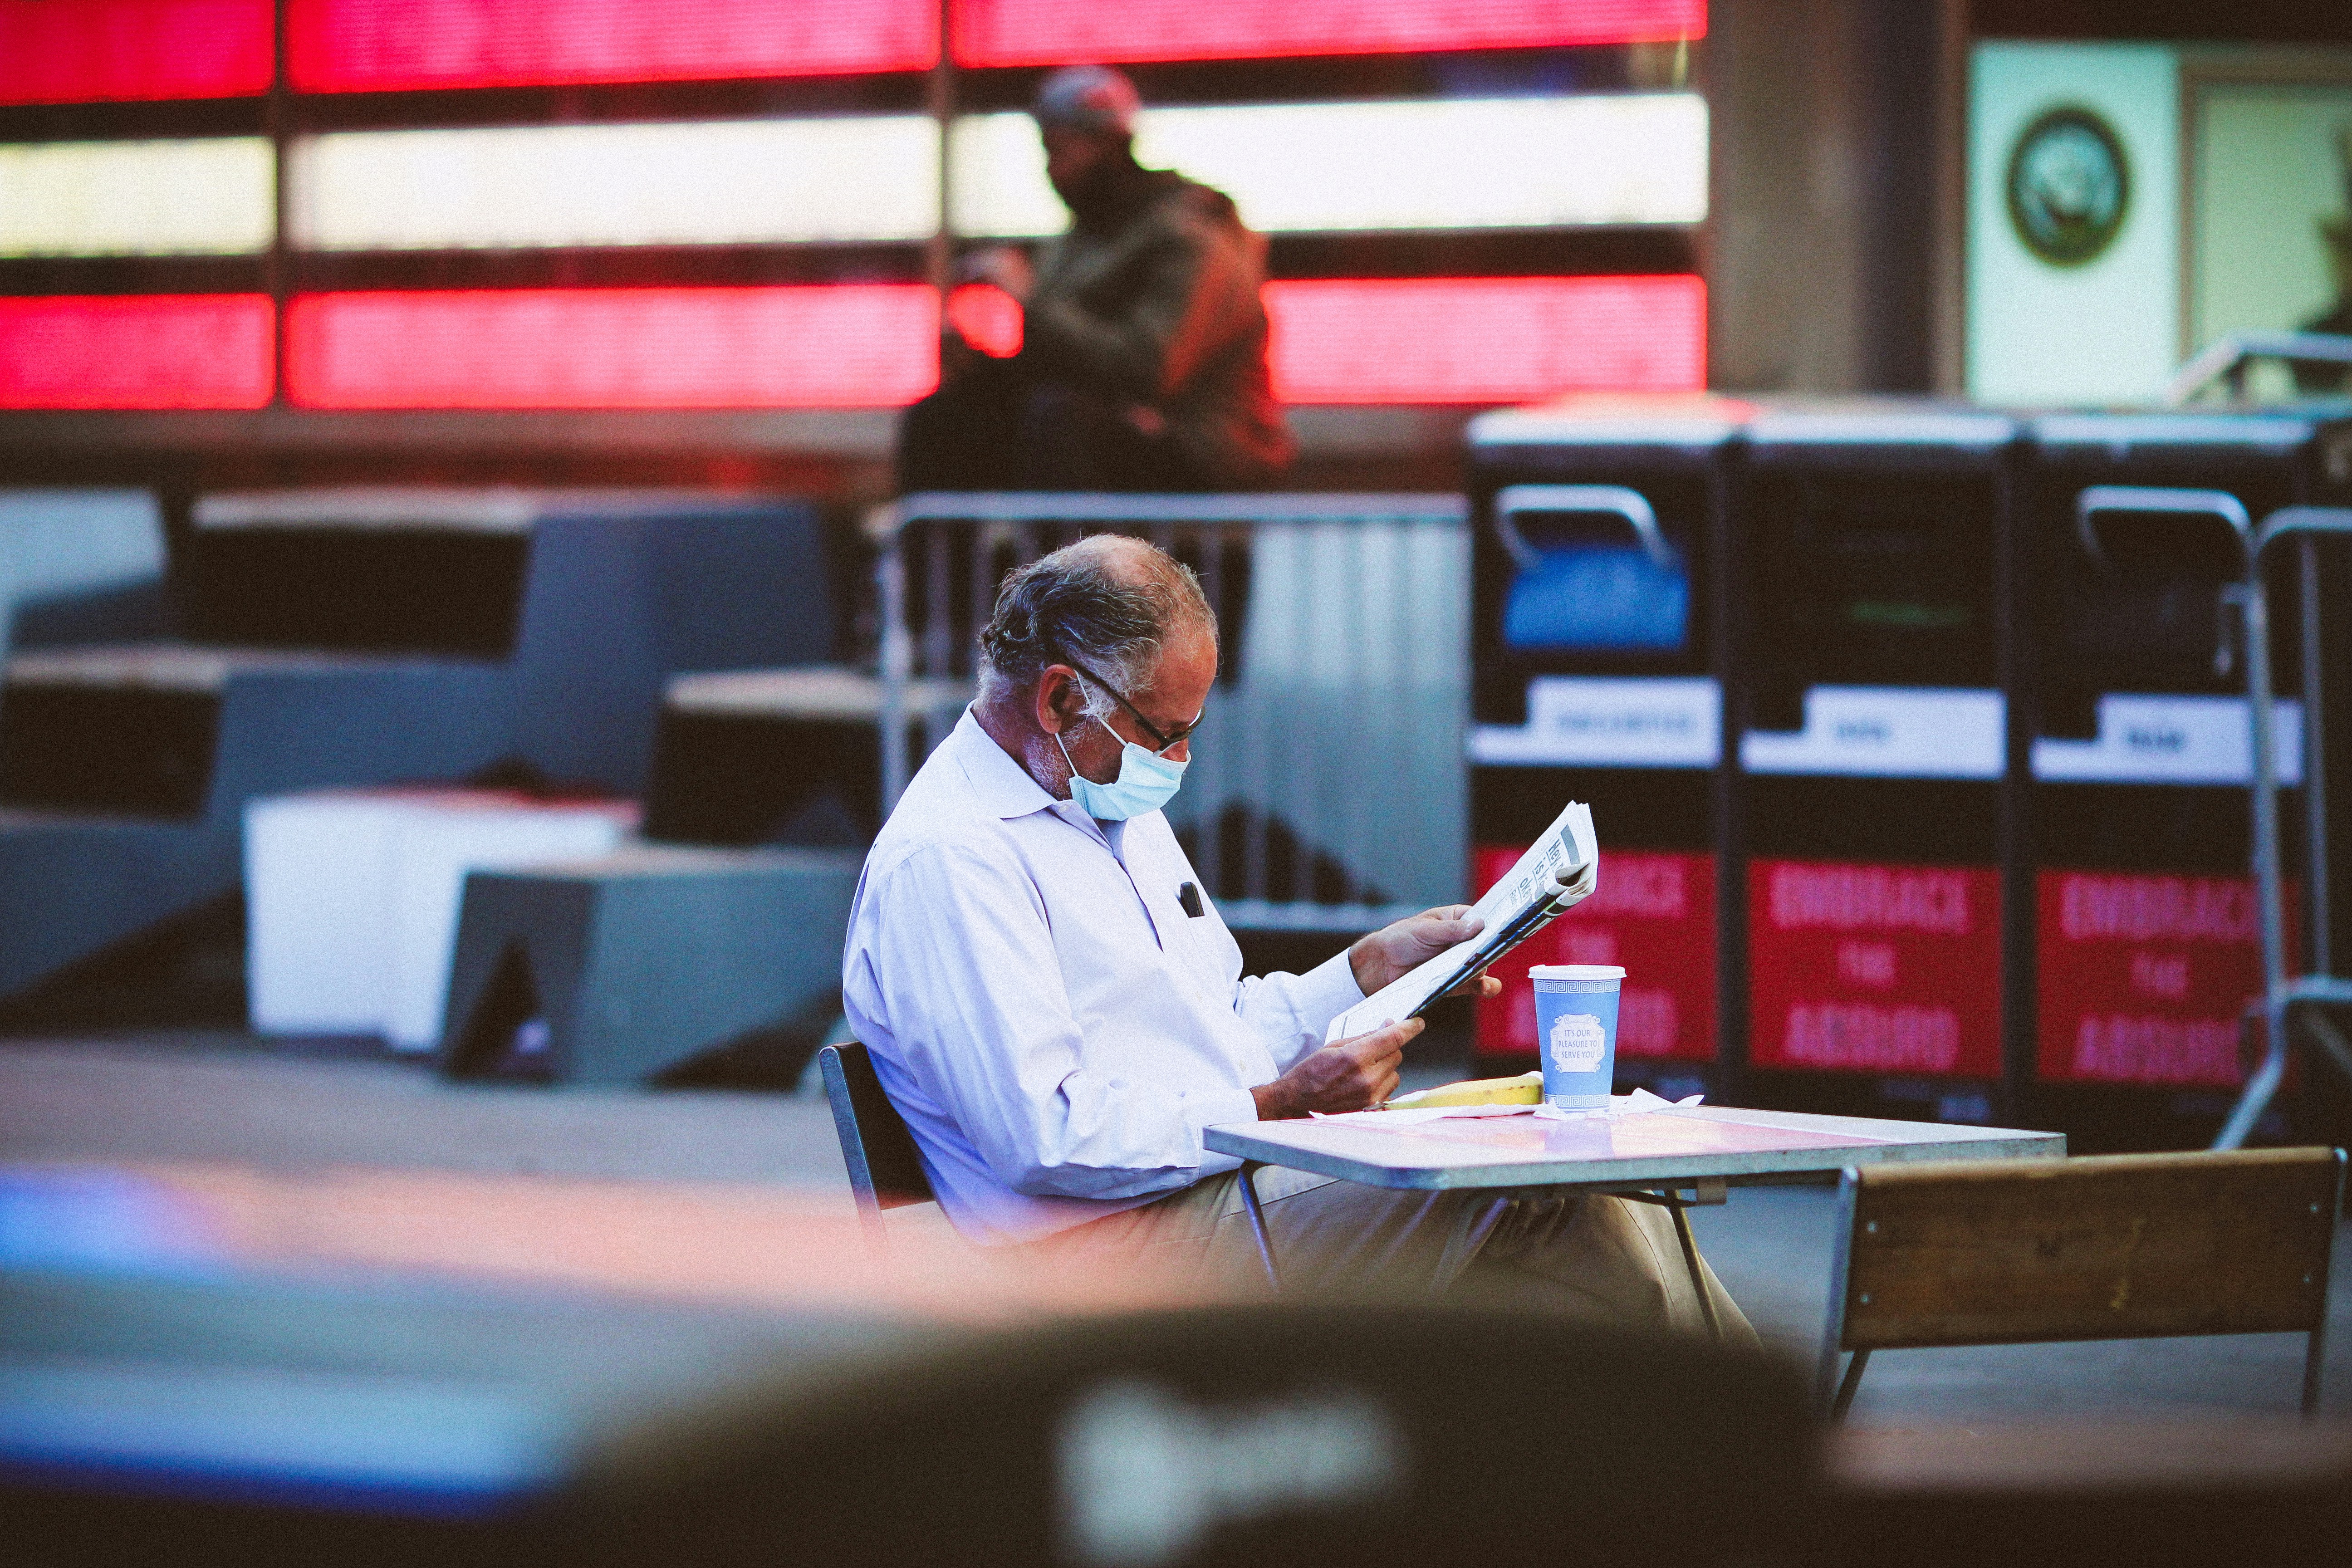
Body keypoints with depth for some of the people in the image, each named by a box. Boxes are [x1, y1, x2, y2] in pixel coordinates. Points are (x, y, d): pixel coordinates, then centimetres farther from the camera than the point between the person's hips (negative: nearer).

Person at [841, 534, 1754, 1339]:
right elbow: (1046, 1139, -22)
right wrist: (1278, 1106, -19)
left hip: (1231, 1172, 10)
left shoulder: (1118, 807, 20)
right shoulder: (948, 863, -14)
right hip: (1131, 1238, -10)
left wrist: (1378, 966, 15)